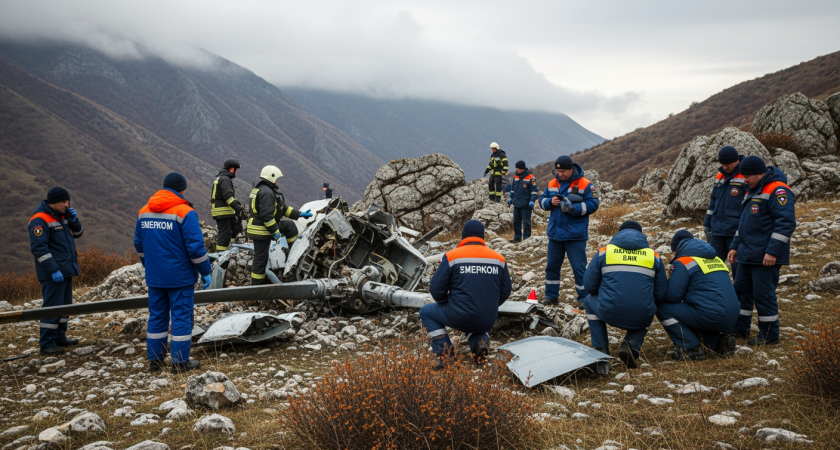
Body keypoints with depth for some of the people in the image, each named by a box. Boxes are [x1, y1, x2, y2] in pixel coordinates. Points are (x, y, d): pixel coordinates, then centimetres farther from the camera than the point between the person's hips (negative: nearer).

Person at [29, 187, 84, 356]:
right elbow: (39, 248, -20)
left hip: (66, 271, 9)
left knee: (65, 305, 14)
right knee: (52, 307, -9)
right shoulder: (40, 220, -14)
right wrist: (53, 270, -24)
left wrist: (73, 220, 0)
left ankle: (60, 338, 24)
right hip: (52, 274, -9)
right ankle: (46, 344, -3)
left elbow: (77, 233, 21)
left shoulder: (61, 217, 13)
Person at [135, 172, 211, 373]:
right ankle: (180, 362, 5)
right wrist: (205, 272, -6)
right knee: (181, 316, 1)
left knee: (156, 316, 14)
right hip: (180, 277, -6)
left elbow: (139, 245, 15)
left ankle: (155, 360, 20)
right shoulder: (185, 213, -14)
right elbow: (196, 247, -17)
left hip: (154, 277, 6)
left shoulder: (144, 212, 7)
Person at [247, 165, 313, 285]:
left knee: (290, 226, 17)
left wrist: (299, 214, 15)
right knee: (261, 257, -2)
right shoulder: (266, 192, -20)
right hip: (261, 230, -10)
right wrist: (275, 231, -20)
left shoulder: (264, 190, 15)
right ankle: (256, 284, 6)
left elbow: (283, 208, 18)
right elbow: (266, 215, -27)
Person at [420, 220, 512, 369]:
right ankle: (480, 340, 5)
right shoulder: (499, 258, 3)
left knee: (426, 312, 21)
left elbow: (437, 289, -6)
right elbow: (505, 291, 9)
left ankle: (443, 353, 5)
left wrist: (447, 303, 15)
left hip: (459, 317, -4)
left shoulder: (451, 256, -7)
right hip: (488, 322, 4)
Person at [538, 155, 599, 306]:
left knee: (579, 267, -1)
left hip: (575, 236, -5)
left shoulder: (585, 185, -9)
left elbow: (593, 204, -12)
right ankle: (551, 296, 25)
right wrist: (550, 202, -12)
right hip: (555, 234, 5)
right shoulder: (552, 184, 7)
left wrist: (573, 208, -24)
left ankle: (584, 297, 10)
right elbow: (542, 200, 11)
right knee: (552, 265, 13)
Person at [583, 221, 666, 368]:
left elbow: (590, 286, 9)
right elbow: (661, 294, 11)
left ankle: (601, 349, 23)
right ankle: (632, 345, 8)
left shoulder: (604, 252, 6)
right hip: (641, 319, 1)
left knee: (590, 301, 32)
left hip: (609, 314, -1)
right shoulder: (653, 256, 10)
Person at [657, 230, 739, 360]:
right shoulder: (715, 258, 21)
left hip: (711, 316, -8)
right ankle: (719, 341, 12)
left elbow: (673, 296, -7)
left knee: (662, 309, 2)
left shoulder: (682, 262, -3)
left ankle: (691, 348, -5)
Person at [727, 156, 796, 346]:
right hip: (748, 255, 9)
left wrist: (773, 251, -24)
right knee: (741, 290, 13)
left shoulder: (777, 190, -15)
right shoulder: (753, 191, 17)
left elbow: (786, 223, -22)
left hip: (766, 257, -9)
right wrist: (735, 246, 20)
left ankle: (769, 335, 8)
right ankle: (739, 329, 23)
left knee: (763, 294, -4)